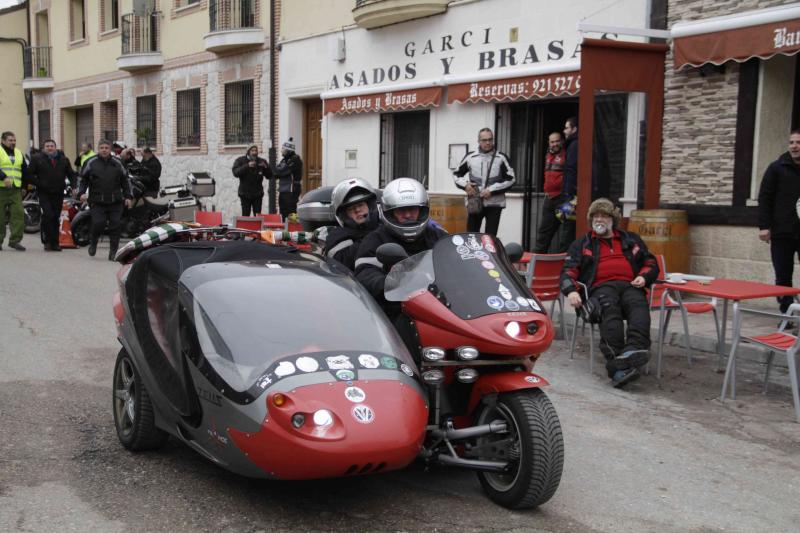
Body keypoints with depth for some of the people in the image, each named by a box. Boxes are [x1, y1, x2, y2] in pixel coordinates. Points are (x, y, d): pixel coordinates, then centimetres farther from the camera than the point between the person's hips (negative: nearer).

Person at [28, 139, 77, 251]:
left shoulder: (64, 160, 11)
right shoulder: (37, 159, 3)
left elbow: (71, 174, 16)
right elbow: (30, 174, 3)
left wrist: (73, 186, 1)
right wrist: (39, 184, -8)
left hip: (58, 194, 3)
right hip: (44, 193, -3)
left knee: (56, 218, 6)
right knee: (48, 215, -15)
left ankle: (55, 243, 11)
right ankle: (48, 241, -5)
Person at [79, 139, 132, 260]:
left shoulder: (117, 163, 10)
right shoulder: (91, 163, 6)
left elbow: (125, 181, 16)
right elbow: (83, 179, 13)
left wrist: (128, 196, 9)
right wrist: (82, 192, -2)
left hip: (115, 202, 2)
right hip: (97, 202, -2)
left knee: (115, 226, -3)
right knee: (98, 223, -14)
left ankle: (113, 252, 6)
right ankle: (93, 242, 15)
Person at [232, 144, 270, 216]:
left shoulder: (262, 161, 8)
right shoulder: (240, 160, 1)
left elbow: (269, 176, 5)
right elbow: (235, 173, -16)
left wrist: (266, 168, -15)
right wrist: (247, 166, -26)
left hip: (258, 194, 2)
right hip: (245, 194, -2)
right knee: (245, 216, -3)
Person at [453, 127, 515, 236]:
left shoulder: (501, 158, 0)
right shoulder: (470, 157, 6)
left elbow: (510, 179, -3)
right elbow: (456, 174, 16)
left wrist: (492, 190, -12)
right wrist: (465, 184, -5)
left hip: (494, 204, -2)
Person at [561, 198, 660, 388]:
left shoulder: (632, 240, 31)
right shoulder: (581, 244, 26)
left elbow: (651, 263, 29)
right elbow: (568, 271, 14)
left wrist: (644, 277, 5)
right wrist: (571, 291, -8)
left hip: (630, 286, 2)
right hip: (600, 287, -2)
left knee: (639, 306, -35)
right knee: (610, 309, -38)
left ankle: (634, 349, -60)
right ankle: (618, 366, -55)